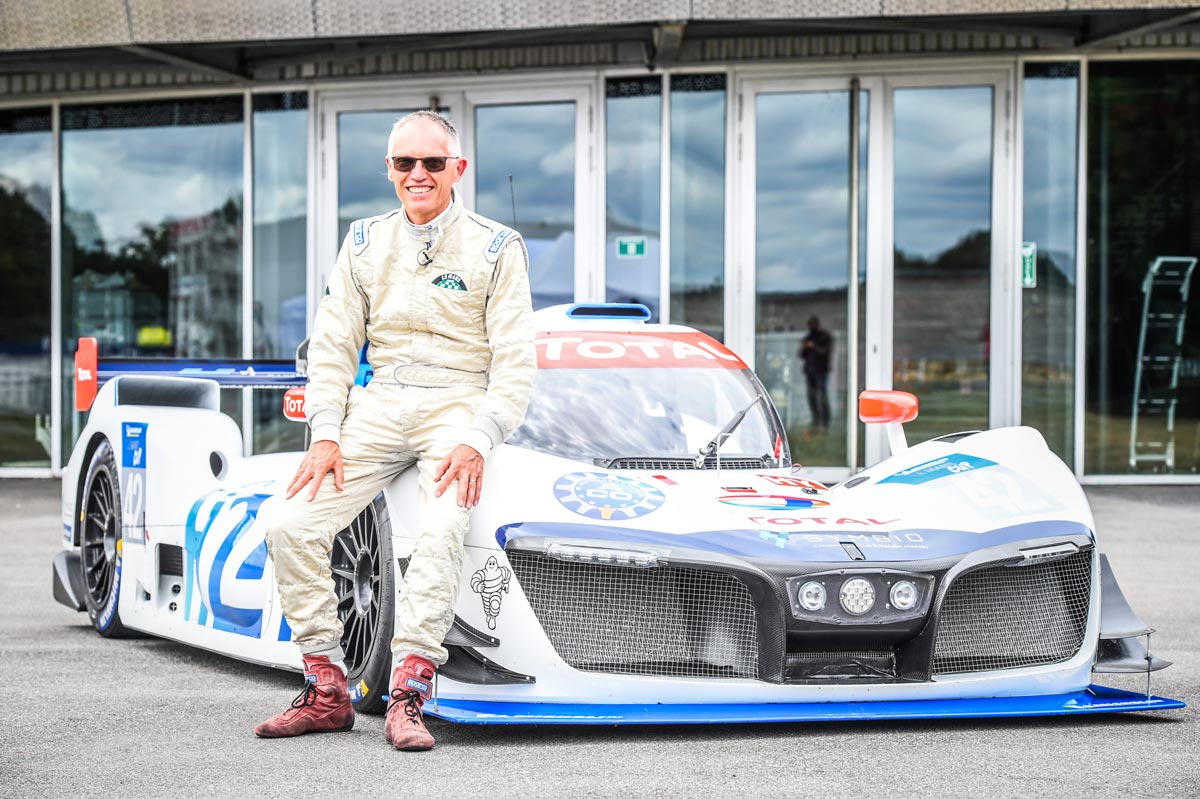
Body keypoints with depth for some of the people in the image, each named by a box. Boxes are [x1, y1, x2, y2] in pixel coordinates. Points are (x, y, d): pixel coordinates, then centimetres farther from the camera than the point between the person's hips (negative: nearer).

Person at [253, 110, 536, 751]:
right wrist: (325, 436, -2)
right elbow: (333, 347, 13)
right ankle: (327, 692, -9)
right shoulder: (365, 243, 14)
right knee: (288, 524, -17)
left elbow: (515, 362, -1)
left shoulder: (496, 248, 3)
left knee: (442, 529, -33)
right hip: (377, 404, 4)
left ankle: (407, 697, -31)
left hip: (458, 405, -3)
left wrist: (477, 442, -16)